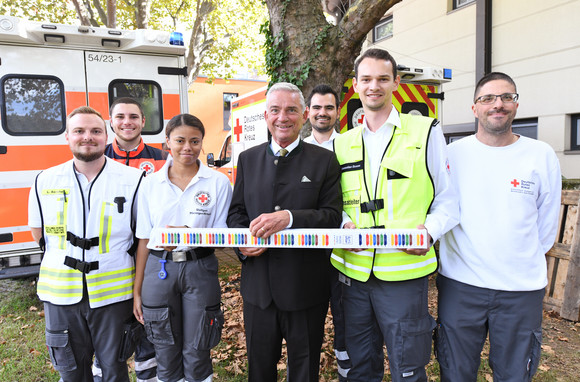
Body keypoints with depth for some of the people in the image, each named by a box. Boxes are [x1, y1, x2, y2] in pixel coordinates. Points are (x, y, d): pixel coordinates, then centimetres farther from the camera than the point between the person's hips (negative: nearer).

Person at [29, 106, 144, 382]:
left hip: (112, 293, -2)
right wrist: (66, 258, 7)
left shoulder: (132, 180, -7)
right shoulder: (45, 181, 1)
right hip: (60, 292, 3)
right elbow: (38, 232, 13)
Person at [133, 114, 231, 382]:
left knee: (197, 353, 9)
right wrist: (137, 290, 7)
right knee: (166, 353, 14)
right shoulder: (150, 183, 2)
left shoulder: (218, 182, -4)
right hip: (158, 270, 2)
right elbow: (144, 239, 5)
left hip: (199, 270, -1)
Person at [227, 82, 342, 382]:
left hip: (306, 287, -2)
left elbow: (333, 216, -10)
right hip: (258, 286, 3)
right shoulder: (248, 159, 8)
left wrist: (289, 218, -26)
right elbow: (236, 212, 9)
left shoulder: (324, 160, -2)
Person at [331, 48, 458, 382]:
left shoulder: (426, 132, 1)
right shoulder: (343, 144, 11)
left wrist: (429, 230, -17)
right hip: (353, 271, 4)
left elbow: (448, 201, 2)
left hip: (404, 272, -3)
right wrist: (344, 225, -6)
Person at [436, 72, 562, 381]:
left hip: (522, 288, 1)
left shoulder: (542, 155, 1)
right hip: (459, 283, 0)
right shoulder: (452, 153, -1)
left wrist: (525, 260, 9)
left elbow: (547, 222, 9)